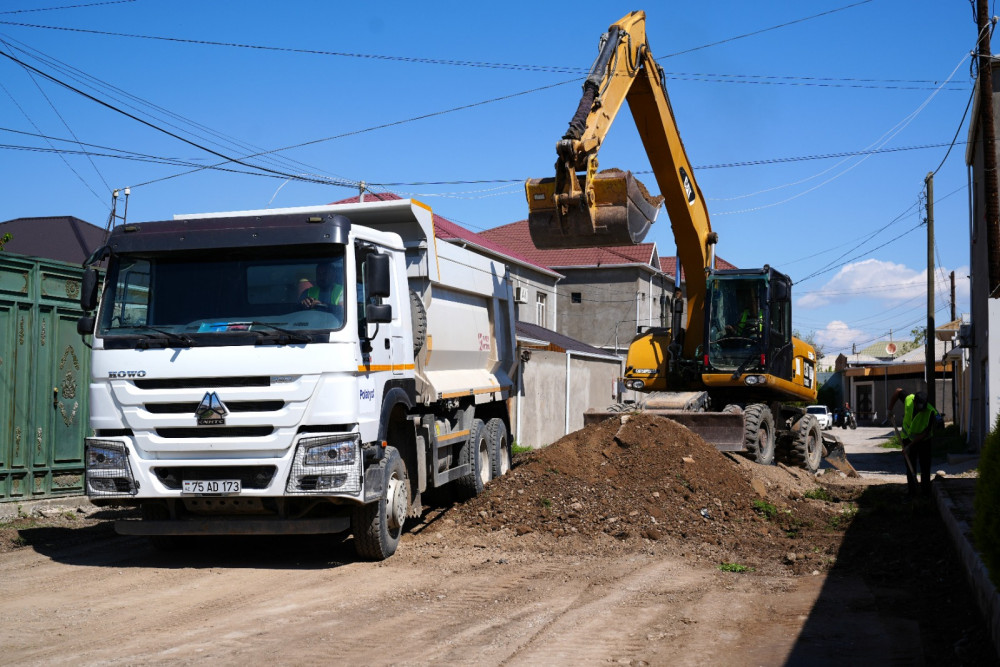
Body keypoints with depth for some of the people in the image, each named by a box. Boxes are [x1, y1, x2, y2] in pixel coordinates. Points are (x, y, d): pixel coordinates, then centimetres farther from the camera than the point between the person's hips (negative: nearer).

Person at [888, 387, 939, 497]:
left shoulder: (930, 412, -31)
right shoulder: (908, 399, -24)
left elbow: (925, 433, -25)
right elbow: (898, 391, -2)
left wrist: (909, 446, -27)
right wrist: (890, 410, 1)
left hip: (923, 440, -3)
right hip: (908, 437, 3)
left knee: (925, 467, -4)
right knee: (910, 467, 6)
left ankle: (925, 491, 5)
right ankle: (911, 491, 13)